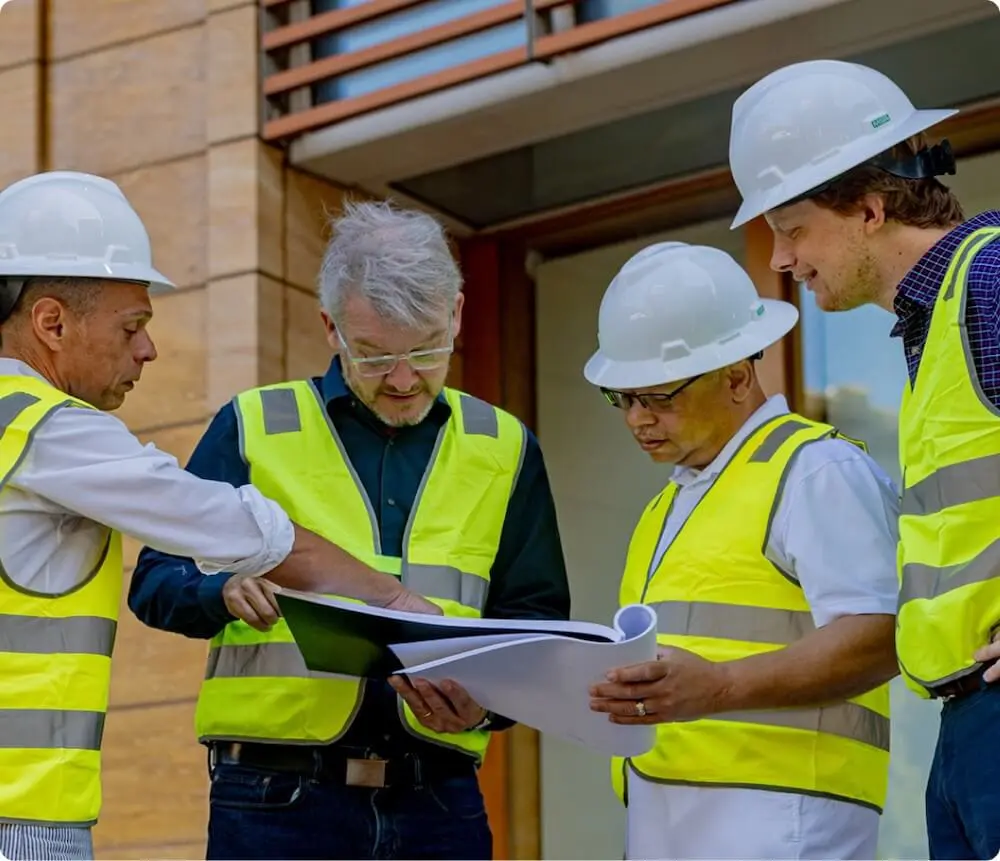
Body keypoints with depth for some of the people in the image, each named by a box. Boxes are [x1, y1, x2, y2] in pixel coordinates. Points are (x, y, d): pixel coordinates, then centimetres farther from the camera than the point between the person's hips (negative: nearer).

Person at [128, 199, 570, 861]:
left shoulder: (503, 450, 13)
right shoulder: (254, 429, 7)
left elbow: (539, 621, 12)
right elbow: (154, 582, 4)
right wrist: (226, 589, -18)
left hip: (438, 804, 2)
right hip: (277, 799, -2)